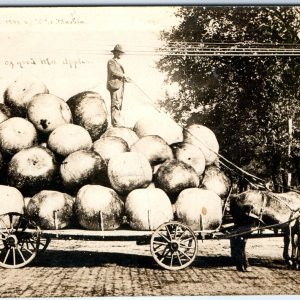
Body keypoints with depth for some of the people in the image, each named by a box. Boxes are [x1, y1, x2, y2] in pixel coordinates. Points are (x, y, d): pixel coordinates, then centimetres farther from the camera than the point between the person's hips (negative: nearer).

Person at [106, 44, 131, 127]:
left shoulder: (118, 62, 24)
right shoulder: (111, 62, -4)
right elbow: (113, 72, -20)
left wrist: (125, 79, 10)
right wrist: (123, 75, -15)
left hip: (120, 85, 10)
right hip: (114, 85, -10)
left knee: (119, 104, 10)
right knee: (115, 103, -12)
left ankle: (117, 121, 14)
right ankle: (116, 122, -13)